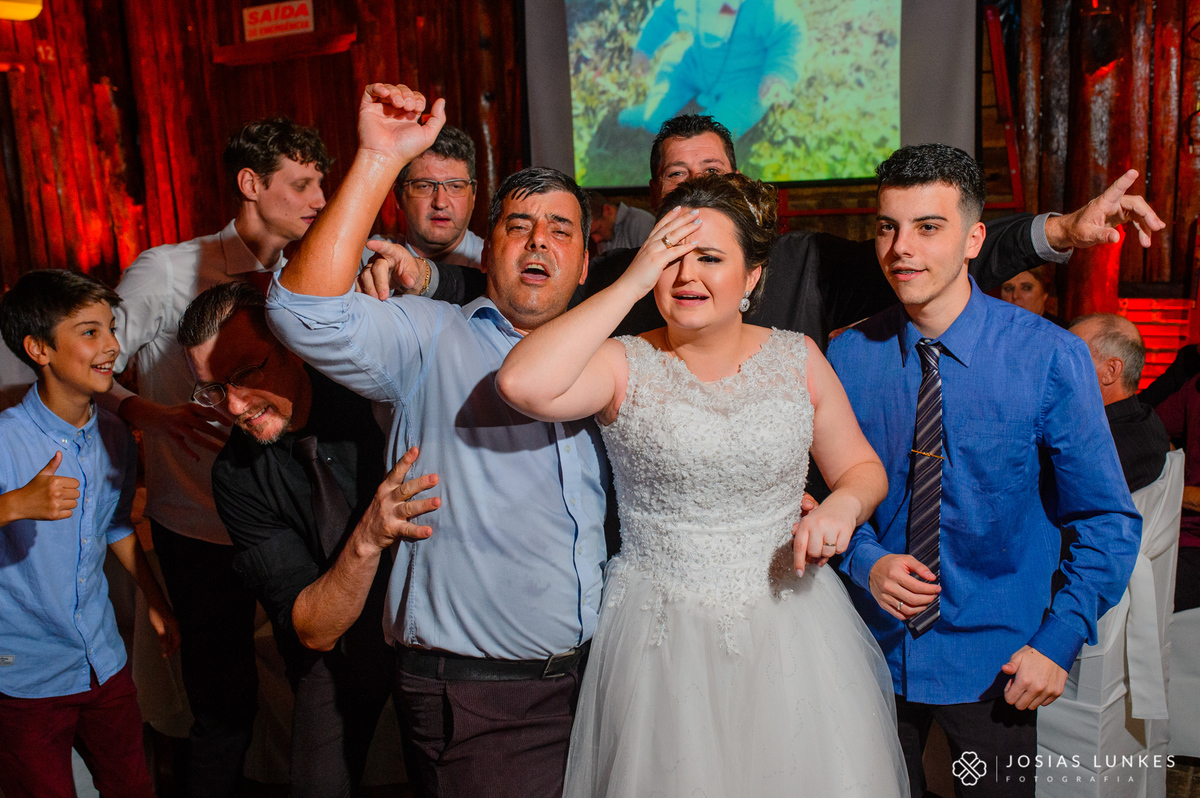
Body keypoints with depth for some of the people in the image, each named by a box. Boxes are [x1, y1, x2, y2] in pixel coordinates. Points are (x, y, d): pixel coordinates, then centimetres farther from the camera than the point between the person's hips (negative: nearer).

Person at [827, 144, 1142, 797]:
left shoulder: (1051, 359, -14)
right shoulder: (846, 357, -9)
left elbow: (1106, 520, -7)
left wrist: (1059, 640, -11)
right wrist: (865, 561, -16)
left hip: (994, 664, -1)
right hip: (875, 649, 2)